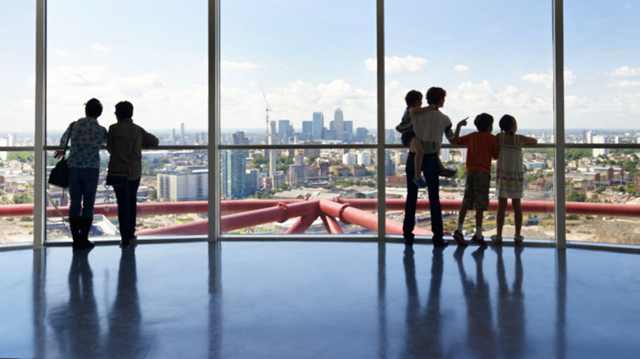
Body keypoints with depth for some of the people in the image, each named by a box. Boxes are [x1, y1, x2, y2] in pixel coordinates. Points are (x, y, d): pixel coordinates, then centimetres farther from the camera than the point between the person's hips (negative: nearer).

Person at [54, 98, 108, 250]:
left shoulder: (74, 125, 1)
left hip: (73, 168, 2)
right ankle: (83, 240, 7)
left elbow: (63, 140, 18)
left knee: (75, 204, 6)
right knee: (88, 205, 5)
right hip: (92, 169, -1)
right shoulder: (102, 130, -3)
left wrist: (61, 151, 41)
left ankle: (76, 240, 8)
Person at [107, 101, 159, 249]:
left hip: (118, 171, -3)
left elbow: (110, 148, -2)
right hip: (135, 171, 3)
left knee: (123, 203, 1)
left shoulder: (114, 128, -8)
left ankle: (125, 239, 1)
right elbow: (154, 141, 8)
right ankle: (131, 233, 28)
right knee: (132, 201, 19)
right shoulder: (138, 129, 2)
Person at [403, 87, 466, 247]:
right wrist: (459, 126, 27)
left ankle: (408, 235, 8)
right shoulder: (444, 119, 3)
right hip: (431, 159, -1)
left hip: (414, 157, 1)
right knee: (434, 198, 7)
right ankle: (437, 237, 8)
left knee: (411, 197, 7)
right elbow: (454, 141, 12)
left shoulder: (416, 113, 2)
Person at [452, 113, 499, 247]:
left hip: (470, 171, 5)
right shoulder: (490, 137, 2)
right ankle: (478, 234, -4)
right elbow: (496, 155, 5)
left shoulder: (471, 136, 14)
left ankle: (459, 230, -6)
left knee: (466, 202, 4)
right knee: (480, 204, -4)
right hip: (483, 172, -4)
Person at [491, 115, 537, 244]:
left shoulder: (499, 137, -6)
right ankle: (518, 236, 14)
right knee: (517, 205, 8)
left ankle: (498, 236, 4)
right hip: (517, 176, 1)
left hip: (502, 175, 0)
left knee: (502, 206, 2)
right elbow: (535, 141, 14)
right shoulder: (520, 139, -3)